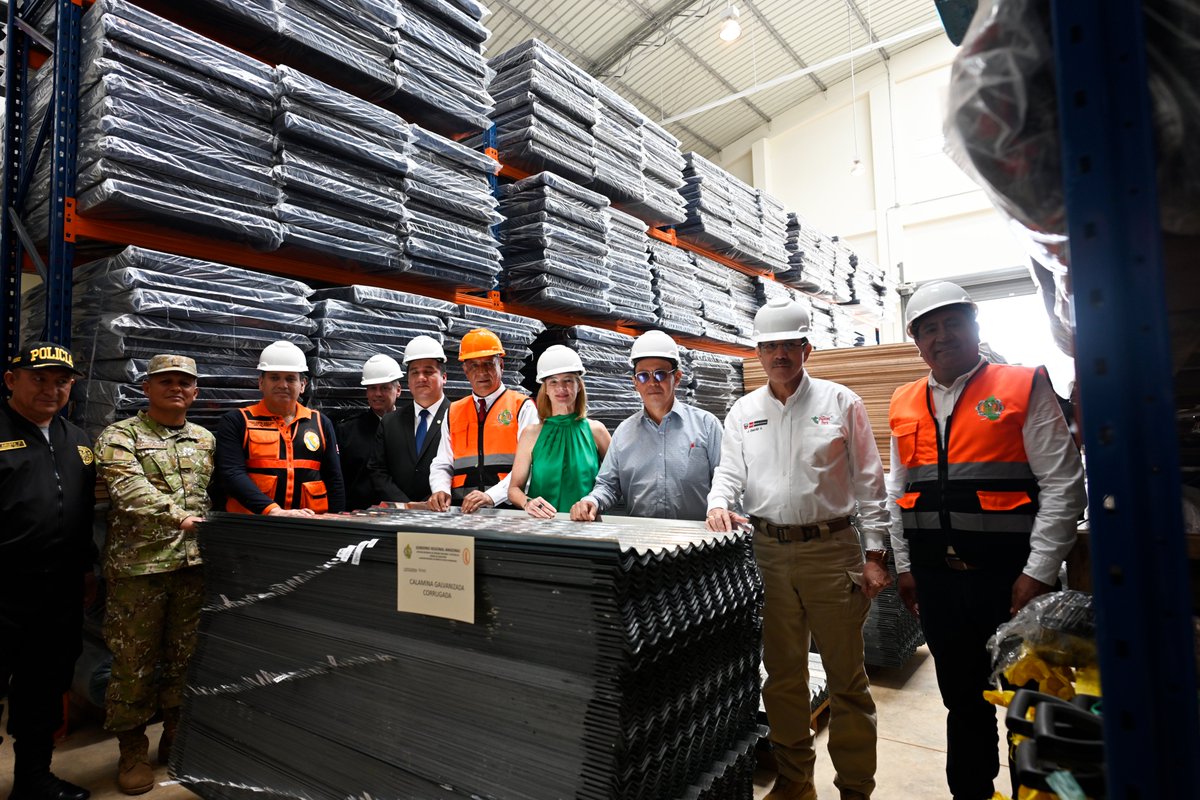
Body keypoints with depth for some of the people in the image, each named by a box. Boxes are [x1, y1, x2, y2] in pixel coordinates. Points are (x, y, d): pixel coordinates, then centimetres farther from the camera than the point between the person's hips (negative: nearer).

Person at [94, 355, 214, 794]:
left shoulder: (206, 440, 15)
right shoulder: (119, 436, 1)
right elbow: (130, 488, -16)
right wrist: (180, 516, -27)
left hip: (197, 561, 4)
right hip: (139, 562, -3)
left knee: (187, 656, 12)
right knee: (135, 660, 5)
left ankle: (177, 737, 29)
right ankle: (132, 750, 23)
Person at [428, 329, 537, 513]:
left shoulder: (523, 407, 5)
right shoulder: (453, 412, 19)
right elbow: (442, 465, 17)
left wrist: (491, 496, -18)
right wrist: (441, 490, -5)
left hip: (507, 509, -4)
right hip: (462, 512, 4)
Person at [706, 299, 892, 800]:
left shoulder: (841, 403, 1)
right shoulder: (743, 412, 9)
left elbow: (869, 483, 1)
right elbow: (730, 471, 9)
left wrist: (874, 553, -3)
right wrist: (720, 503, -13)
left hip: (831, 548, -2)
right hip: (768, 551, 3)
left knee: (846, 675, 6)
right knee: (782, 671, 14)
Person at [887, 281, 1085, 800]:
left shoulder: (1024, 387, -3)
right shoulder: (904, 405, 9)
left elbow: (1063, 485, -6)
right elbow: (897, 494, 13)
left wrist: (1038, 573, -11)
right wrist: (905, 566, 10)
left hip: (1009, 577, -3)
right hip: (936, 579, 4)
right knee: (962, 699, 17)